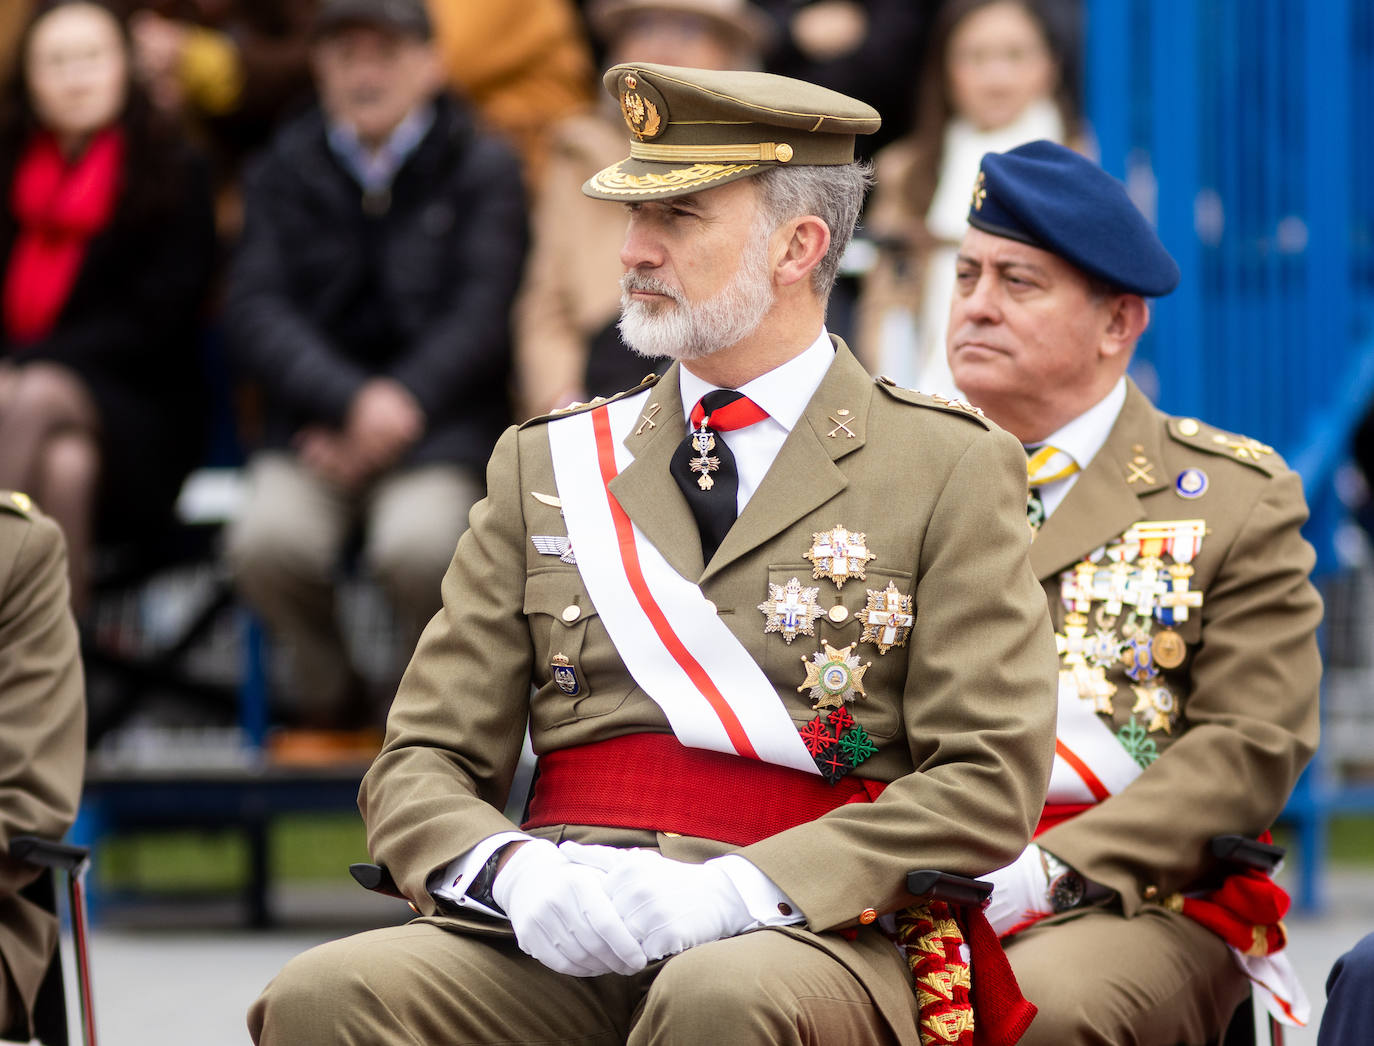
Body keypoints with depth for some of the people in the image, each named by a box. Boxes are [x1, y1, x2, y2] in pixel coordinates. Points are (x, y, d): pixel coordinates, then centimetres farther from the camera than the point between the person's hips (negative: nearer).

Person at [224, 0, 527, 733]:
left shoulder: (482, 170, 6)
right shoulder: (287, 172, 11)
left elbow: (483, 314, -3)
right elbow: (256, 309, -1)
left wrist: (400, 405, -17)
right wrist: (350, 401, -18)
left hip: (436, 425, -2)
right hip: (315, 425, 2)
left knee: (417, 547, -33)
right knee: (268, 542, -29)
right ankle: (329, 698, 0)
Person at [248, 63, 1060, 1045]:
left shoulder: (952, 473, 8)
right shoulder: (545, 467, 19)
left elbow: (989, 785, -2)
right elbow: (422, 769, 14)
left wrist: (737, 891, -15)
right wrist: (515, 873, -10)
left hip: (800, 934, -2)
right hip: (558, 946, 3)